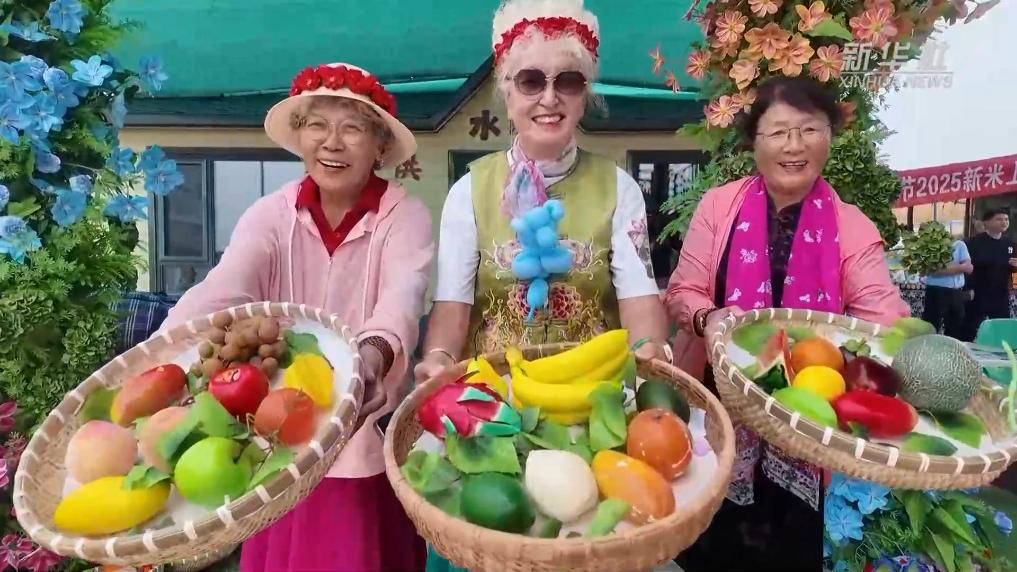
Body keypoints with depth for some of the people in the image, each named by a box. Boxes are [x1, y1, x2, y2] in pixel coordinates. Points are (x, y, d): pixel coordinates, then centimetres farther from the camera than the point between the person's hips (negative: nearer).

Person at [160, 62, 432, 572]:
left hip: (372, 445, -2)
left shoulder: (405, 217, -8)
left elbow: (402, 296, -27)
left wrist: (374, 355, -48)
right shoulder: (270, 215, -2)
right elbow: (223, 288, -19)